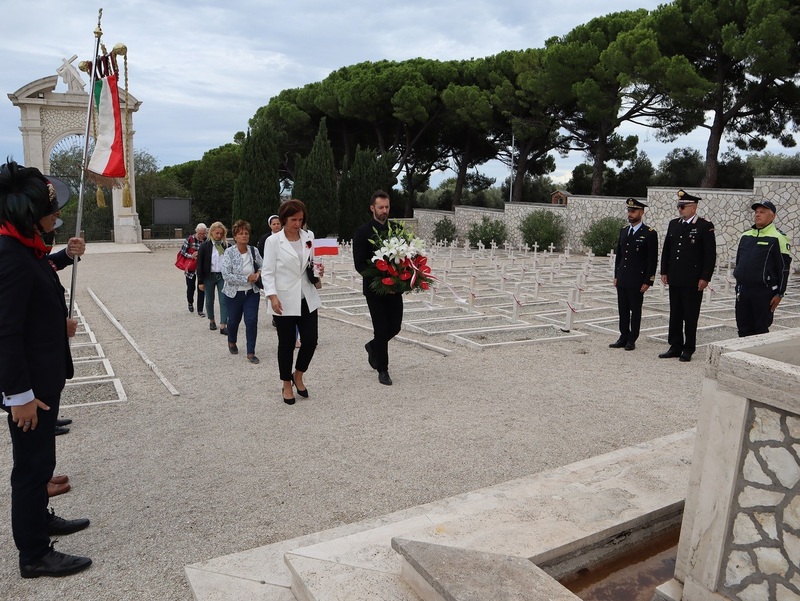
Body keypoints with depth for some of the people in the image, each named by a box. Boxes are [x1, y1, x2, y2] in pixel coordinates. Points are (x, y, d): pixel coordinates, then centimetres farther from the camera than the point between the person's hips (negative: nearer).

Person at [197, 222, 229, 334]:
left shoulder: (225, 245, 1)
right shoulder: (205, 246, -5)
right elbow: (199, 265, -4)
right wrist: (200, 281, -6)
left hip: (222, 276, 1)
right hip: (209, 277, -1)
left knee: (224, 301, -6)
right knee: (209, 301, 12)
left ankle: (223, 326, -6)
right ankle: (211, 321, 32)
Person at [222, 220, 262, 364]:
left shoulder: (254, 250, -3)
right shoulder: (229, 252, -14)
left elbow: (262, 266, 13)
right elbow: (226, 275, -20)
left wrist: (259, 272, -10)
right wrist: (247, 279, -22)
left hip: (252, 293, 2)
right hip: (234, 293, -2)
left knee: (252, 321, -7)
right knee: (234, 320, 16)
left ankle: (251, 352, 4)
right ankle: (232, 342, 47)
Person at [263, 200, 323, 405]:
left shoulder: (309, 237, 6)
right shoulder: (273, 241, -6)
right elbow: (268, 272, -7)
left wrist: (318, 270, -3)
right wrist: (272, 296, -20)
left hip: (307, 298, 4)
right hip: (284, 300, -4)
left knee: (311, 340, 2)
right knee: (286, 344, 6)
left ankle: (298, 376, 28)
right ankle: (287, 385, 23)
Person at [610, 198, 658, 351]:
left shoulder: (649, 233, -7)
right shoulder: (623, 231, 11)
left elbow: (652, 260, -8)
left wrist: (648, 281, -12)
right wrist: (616, 275, 12)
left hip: (637, 280, -5)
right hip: (622, 279, 5)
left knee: (635, 310, 4)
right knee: (623, 309, 10)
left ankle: (632, 340, 13)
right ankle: (623, 337, 19)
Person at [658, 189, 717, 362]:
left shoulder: (705, 226, -6)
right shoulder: (673, 224, 11)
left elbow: (710, 254, -8)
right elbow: (666, 250, 15)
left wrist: (705, 278, -13)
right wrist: (664, 272, 9)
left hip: (693, 281, -5)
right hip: (674, 279, 6)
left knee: (690, 316, 2)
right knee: (675, 314, 10)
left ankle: (688, 349, 12)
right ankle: (675, 347, 19)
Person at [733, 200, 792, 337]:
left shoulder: (777, 238, -7)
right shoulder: (746, 236, 12)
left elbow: (784, 268, -8)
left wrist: (779, 294, -10)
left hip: (763, 293, -6)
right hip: (742, 291, 6)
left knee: (761, 330, 3)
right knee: (743, 329, 10)